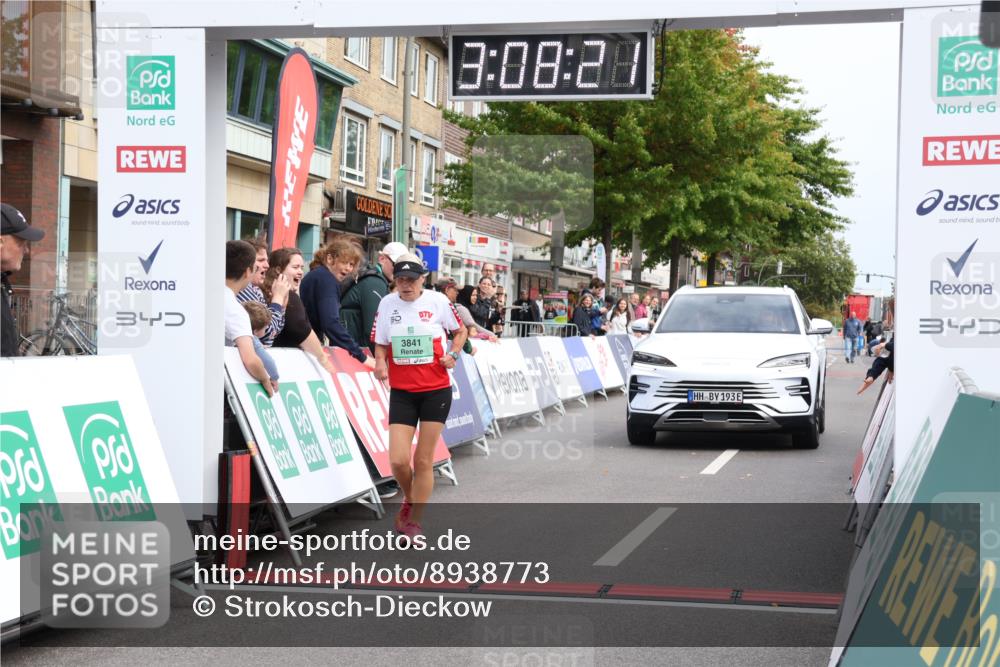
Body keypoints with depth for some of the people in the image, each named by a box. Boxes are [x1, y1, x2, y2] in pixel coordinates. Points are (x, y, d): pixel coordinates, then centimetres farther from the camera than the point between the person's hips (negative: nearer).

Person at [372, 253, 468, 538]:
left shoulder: (438, 301, -4)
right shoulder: (387, 303, 1)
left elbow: (460, 331, 11)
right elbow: (380, 344, 10)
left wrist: (453, 354, -7)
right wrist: (380, 363, -10)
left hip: (436, 391, -1)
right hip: (401, 392, 1)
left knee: (423, 461, 2)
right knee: (398, 460, -8)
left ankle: (414, 522, 16)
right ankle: (410, 500, 25)